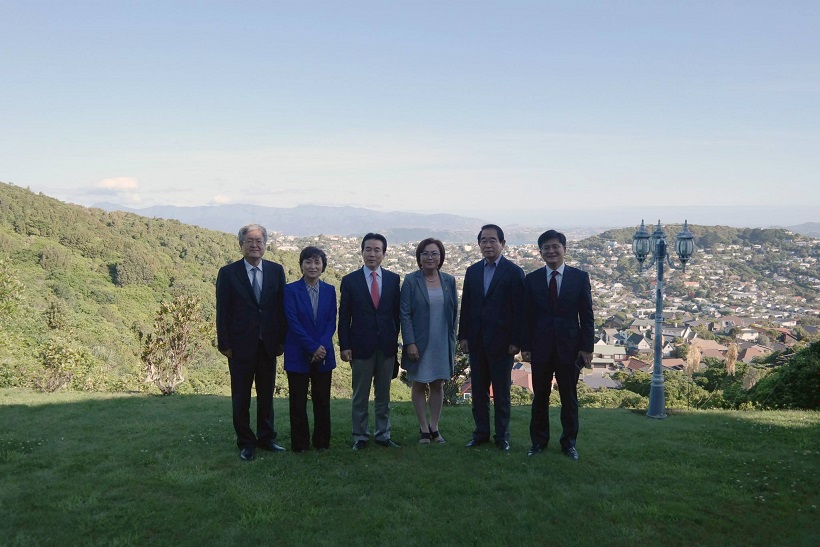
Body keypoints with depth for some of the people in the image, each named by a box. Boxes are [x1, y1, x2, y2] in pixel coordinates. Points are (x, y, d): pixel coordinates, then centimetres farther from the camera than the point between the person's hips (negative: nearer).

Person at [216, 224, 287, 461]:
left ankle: (266, 437, 27)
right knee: (241, 398, 8)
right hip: (241, 345, -2)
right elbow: (222, 311, -4)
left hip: (268, 344, 3)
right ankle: (246, 442, 20)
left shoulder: (276, 271, 3)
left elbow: (281, 307, 4)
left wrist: (282, 339, 1)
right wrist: (224, 343, -7)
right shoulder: (228, 273, -4)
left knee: (266, 395, 13)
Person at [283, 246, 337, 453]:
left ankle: (322, 442, 19)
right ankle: (300, 443, 15)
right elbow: (293, 322, -10)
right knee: (298, 401, 4)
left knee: (322, 400, 7)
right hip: (298, 355, -3)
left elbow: (332, 322, 2)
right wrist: (313, 348, -15)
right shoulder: (291, 290, -3)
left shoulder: (329, 290, 7)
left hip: (324, 354, 3)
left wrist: (322, 346, -13)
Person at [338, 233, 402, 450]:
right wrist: (344, 346, -6)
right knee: (360, 396, 6)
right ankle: (360, 436, 17)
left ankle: (383, 434, 22)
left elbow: (396, 312, 7)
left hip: (387, 346, 2)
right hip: (361, 346, -2)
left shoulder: (393, 279, 4)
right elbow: (344, 316, -1)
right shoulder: (350, 281, -1)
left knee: (383, 395, 12)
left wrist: (395, 340, 4)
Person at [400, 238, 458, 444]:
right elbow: (404, 314, -8)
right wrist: (410, 343, -14)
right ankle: (424, 428, 19)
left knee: (438, 385, 10)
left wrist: (452, 341, 4)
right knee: (419, 385, 8)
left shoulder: (449, 281, 4)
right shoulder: (411, 280, -6)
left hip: (442, 344, 3)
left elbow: (454, 312, 8)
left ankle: (434, 427, 23)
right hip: (419, 344, -3)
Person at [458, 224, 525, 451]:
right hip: (476, 341, 4)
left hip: (501, 341, -4)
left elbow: (518, 310, -8)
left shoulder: (514, 272, -6)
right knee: (478, 390, 11)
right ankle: (481, 432, 23)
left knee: (501, 392, 7)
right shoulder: (472, 271, 8)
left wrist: (515, 341, -12)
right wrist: (463, 336, 5)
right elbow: (466, 305, 9)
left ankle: (502, 436, 19)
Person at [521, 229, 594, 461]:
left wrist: (587, 347, -5)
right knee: (540, 396, 9)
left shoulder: (580, 277, 1)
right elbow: (527, 316, 4)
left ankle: (569, 442, 22)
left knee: (569, 397, 9)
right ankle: (538, 441, 21)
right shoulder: (532, 279, 3)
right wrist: (525, 346, -1)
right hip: (540, 347, 1)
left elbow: (587, 315, 0)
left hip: (569, 346, -1)